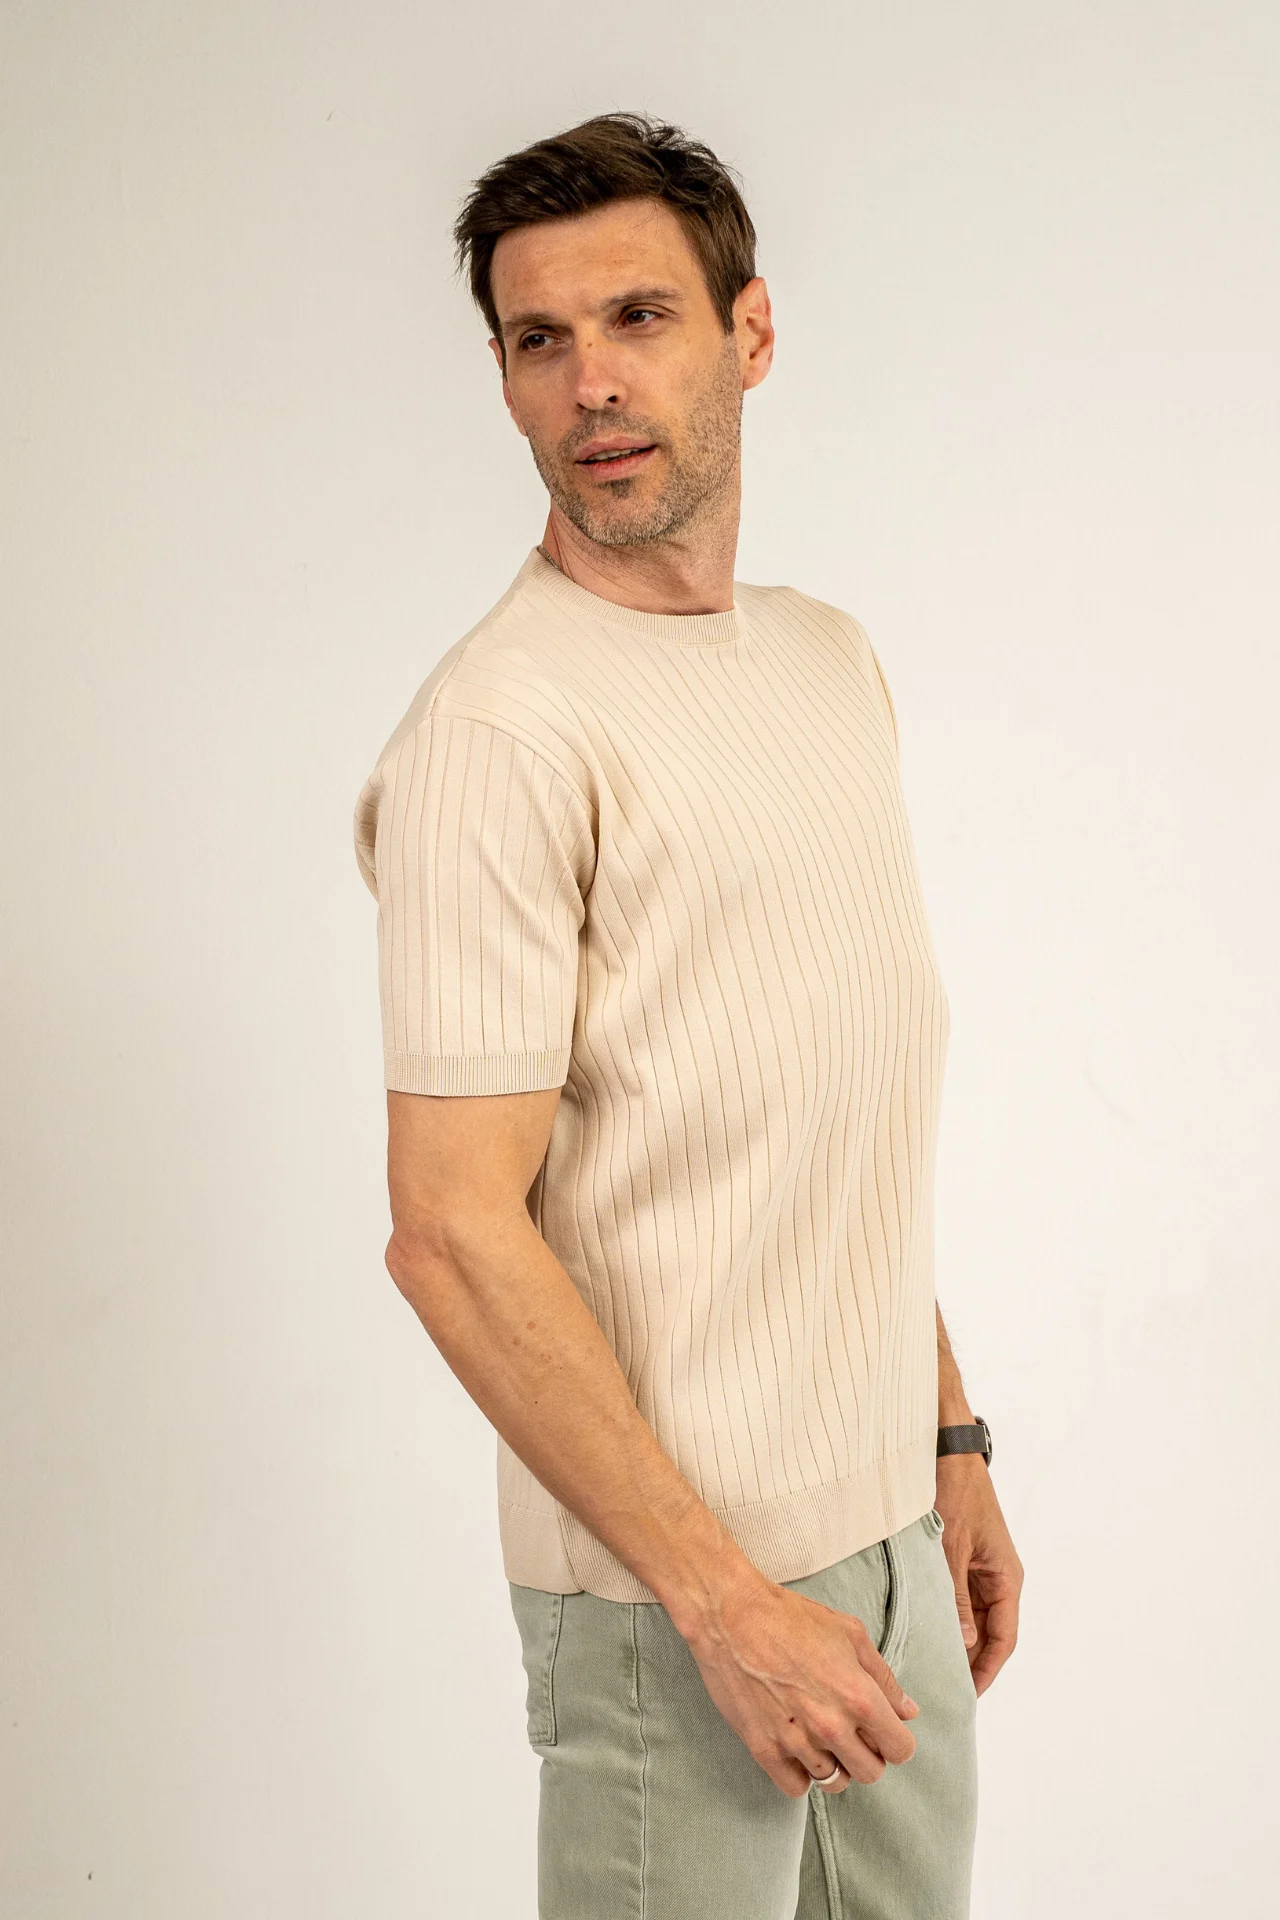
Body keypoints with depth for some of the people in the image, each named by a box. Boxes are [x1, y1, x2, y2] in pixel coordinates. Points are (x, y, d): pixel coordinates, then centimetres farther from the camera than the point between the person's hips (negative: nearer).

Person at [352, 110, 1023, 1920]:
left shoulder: (833, 658, 9)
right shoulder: (502, 725, -17)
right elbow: (455, 1234, -20)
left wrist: (952, 1438, 15)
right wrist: (727, 1602, -19)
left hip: (889, 1535, 7)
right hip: (671, 1585, -7)